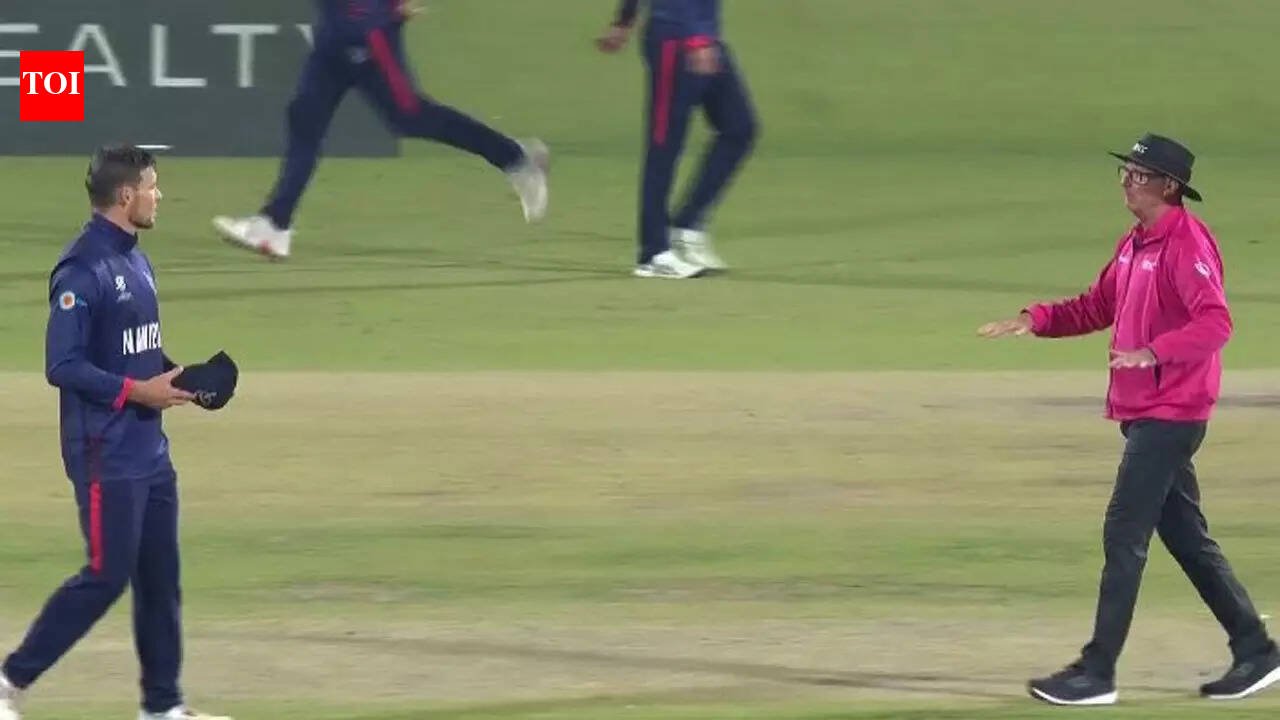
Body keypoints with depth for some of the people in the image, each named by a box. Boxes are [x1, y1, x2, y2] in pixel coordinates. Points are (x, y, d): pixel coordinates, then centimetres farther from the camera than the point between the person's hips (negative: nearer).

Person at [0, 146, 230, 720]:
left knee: (160, 577, 10)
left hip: (150, 449, 9)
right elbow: (63, 366, -20)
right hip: (107, 452, -9)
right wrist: (137, 390, -20)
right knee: (107, 576, -7)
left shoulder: (136, 262, 13)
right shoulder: (83, 269, -17)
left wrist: (172, 373, 4)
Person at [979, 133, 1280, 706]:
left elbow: (1215, 322, -27)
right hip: (1141, 414, 10)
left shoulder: (1186, 244, -16)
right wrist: (1037, 320, 7)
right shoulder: (1134, 245, 14)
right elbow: (1097, 307, 22)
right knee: (1186, 537, 14)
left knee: (1124, 536, -9)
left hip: (1170, 415, -10)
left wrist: (1154, 352, -39)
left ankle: (1097, 674, -6)